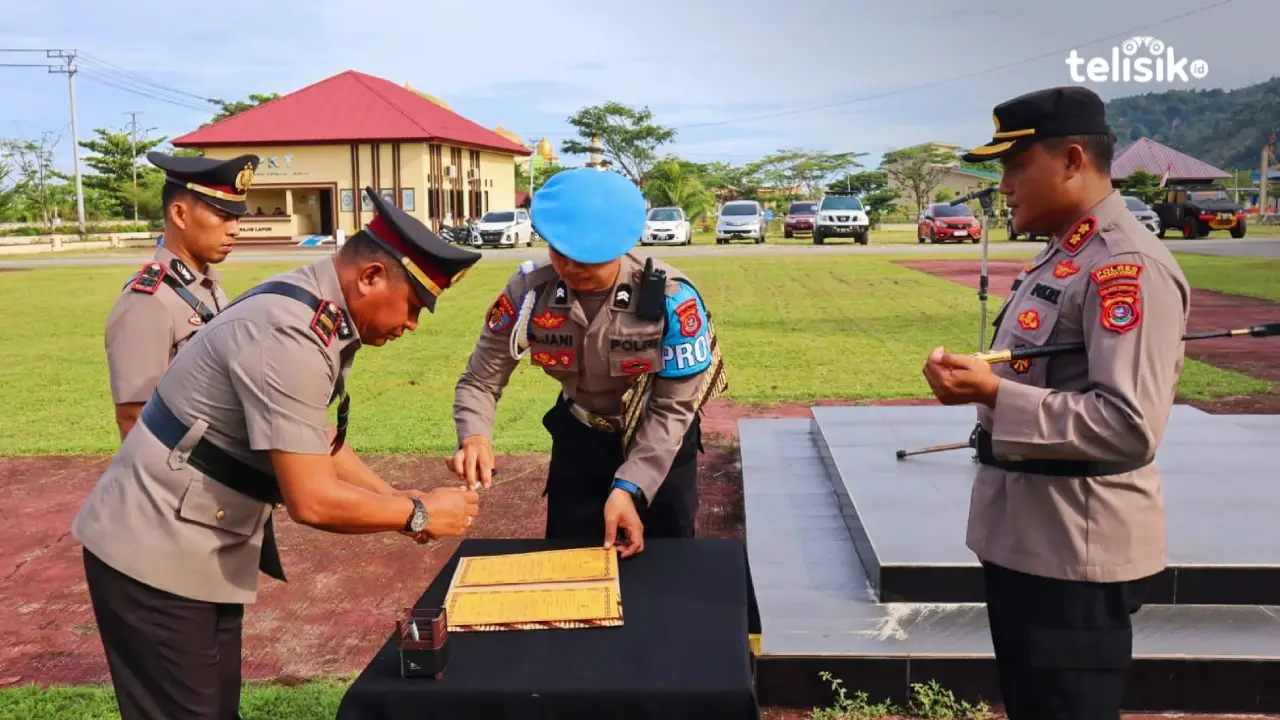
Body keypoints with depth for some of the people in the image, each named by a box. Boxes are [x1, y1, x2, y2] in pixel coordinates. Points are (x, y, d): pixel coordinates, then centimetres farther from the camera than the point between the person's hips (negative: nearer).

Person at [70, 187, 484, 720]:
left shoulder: (314, 313, 4)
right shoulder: (290, 336, -28)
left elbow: (314, 444, 15)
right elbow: (312, 500, -28)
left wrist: (396, 499, 7)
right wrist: (418, 513, -14)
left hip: (198, 548, 10)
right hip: (156, 554, -9)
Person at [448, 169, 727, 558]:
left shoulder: (670, 298, -30)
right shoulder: (528, 292, -22)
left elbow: (673, 408, -24)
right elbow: (480, 379, -17)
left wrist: (629, 487, -33)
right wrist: (474, 437, -38)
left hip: (662, 442, -2)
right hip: (579, 437, 2)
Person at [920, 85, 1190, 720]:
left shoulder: (1126, 265, -20)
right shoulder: (1061, 255, 11)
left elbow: (1130, 425, -28)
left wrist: (994, 394, -30)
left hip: (1074, 551, -10)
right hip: (1024, 534, 10)